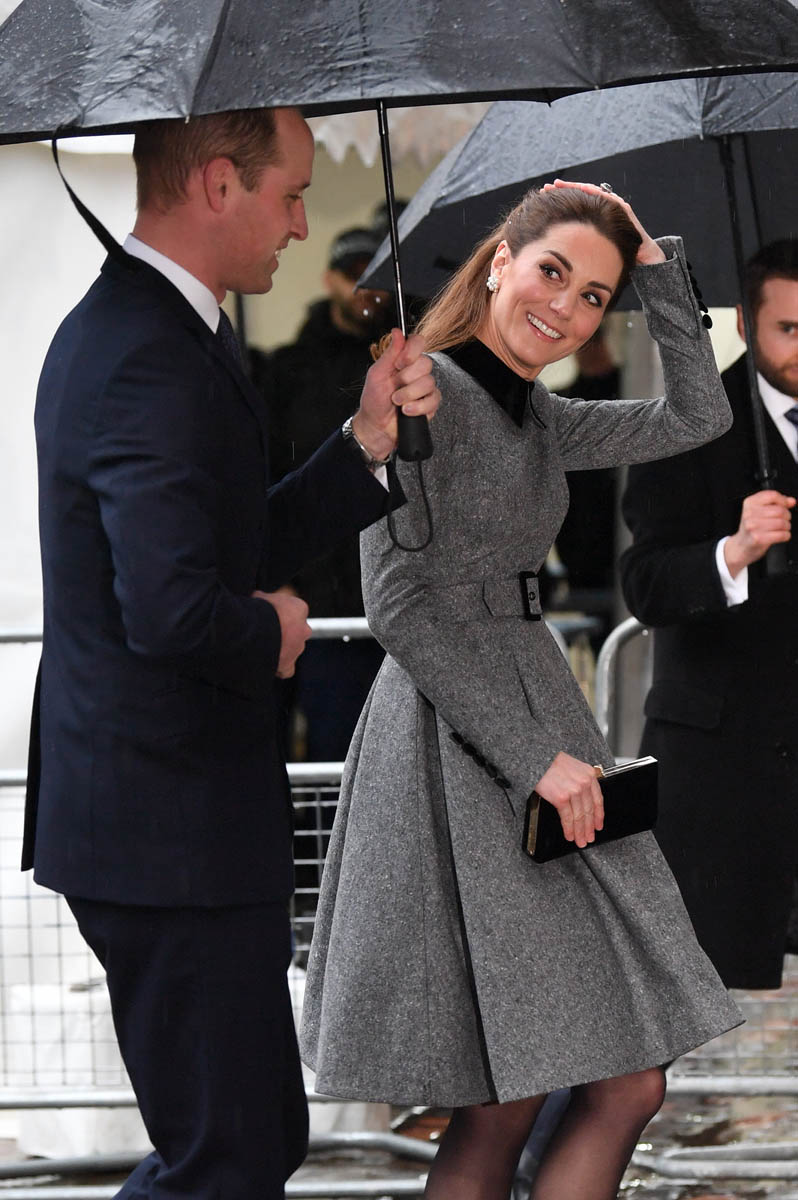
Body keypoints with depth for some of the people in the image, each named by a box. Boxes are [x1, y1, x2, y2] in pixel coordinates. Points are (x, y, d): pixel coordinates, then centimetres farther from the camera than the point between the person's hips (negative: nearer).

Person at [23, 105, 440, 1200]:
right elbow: (173, 608, -32)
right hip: (174, 830, -11)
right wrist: (274, 633, -12)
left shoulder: (121, 326, 13)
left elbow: (241, 548, 17)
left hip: (134, 811, 11)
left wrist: (369, 441, 6)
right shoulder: (155, 361, -21)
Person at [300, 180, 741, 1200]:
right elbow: (399, 603, -15)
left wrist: (656, 266, 13)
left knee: (627, 1088, 2)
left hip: (539, 722, 9)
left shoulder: (540, 418, 16)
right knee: (504, 1106, -9)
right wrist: (534, 754, -16)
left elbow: (697, 417, 22)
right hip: (457, 744, -9)